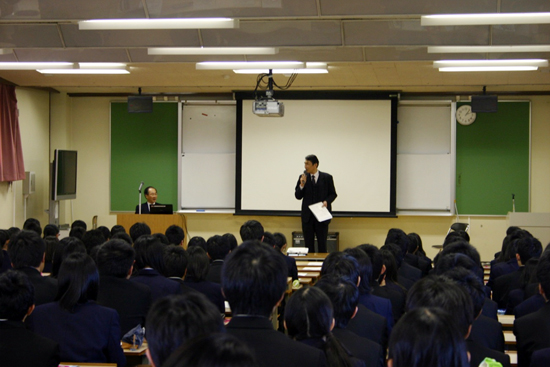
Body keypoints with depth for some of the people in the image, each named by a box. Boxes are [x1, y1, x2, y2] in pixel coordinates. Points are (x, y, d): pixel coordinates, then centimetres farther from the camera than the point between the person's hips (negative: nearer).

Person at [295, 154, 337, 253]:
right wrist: (302, 185, -16)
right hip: (307, 215, 2)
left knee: (322, 244, 3)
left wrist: (327, 201, -14)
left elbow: (333, 194, 6)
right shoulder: (303, 177, 3)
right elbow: (298, 196, 1)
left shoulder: (327, 177, -1)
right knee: (308, 244, 6)